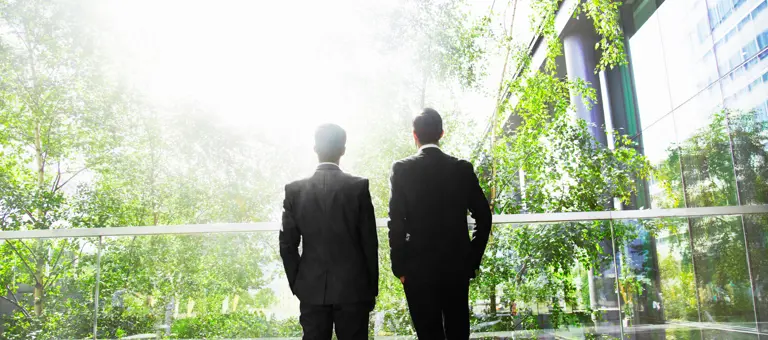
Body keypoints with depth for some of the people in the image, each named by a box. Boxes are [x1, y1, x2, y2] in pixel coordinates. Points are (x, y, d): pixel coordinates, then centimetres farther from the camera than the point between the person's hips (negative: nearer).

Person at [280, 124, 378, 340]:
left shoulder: (295, 190, -2)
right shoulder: (359, 187, -7)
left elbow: (287, 244, 0)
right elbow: (370, 243, -4)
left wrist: (297, 285, 11)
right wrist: (372, 288, 6)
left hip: (311, 290, 2)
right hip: (353, 288, -1)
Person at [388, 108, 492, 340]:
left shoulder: (402, 169, -5)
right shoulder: (463, 168, 2)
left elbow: (396, 222, -9)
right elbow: (483, 216, 2)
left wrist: (399, 267, -2)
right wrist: (473, 259, 9)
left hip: (419, 267, -2)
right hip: (457, 265, 3)